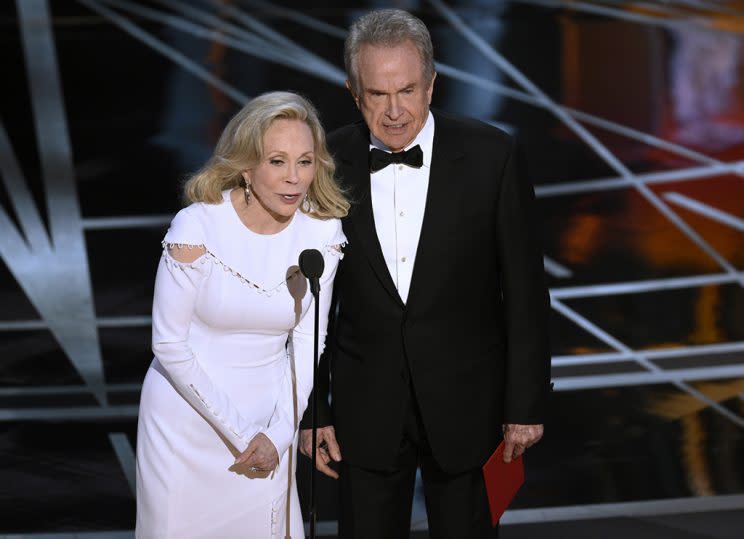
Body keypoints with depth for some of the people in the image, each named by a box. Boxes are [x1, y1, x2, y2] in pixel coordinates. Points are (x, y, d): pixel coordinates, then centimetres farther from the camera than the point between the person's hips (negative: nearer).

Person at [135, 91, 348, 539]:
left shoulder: (323, 229, -9)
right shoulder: (197, 227, -19)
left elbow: (307, 342, -1)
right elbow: (170, 343, -15)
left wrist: (279, 433, -8)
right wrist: (238, 433, -14)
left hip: (269, 417, 3)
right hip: (188, 413, -3)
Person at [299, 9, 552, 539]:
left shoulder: (491, 156, -10)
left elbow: (524, 289, -5)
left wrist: (527, 403, -4)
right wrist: (312, 410, 2)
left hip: (464, 402, -1)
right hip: (367, 408, 1)